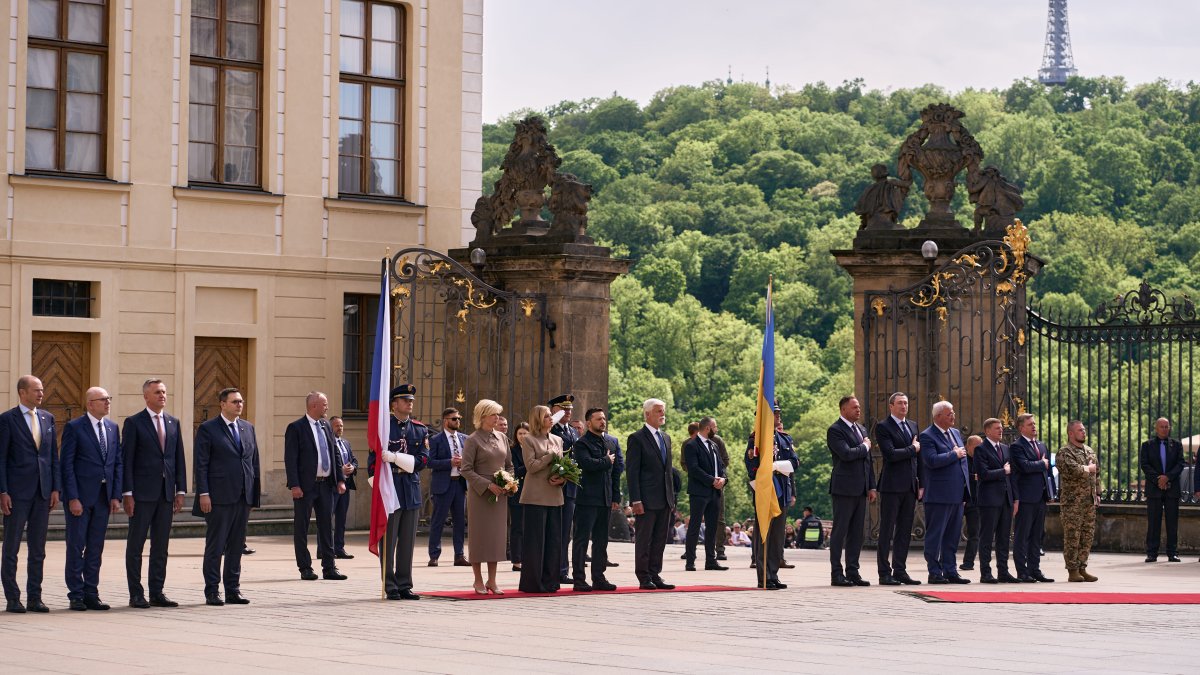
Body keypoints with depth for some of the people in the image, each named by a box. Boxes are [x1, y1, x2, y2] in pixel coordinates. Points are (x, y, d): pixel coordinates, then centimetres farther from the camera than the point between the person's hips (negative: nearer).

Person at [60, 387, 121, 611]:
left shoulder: (112, 428, 12)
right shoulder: (74, 428, -5)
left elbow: (118, 463, 12)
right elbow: (66, 465, -8)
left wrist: (116, 495, 3)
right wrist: (73, 498, -14)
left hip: (103, 497, 5)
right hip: (80, 496, -5)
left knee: (96, 547, 8)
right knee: (76, 546, 0)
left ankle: (91, 593, 13)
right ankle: (76, 595, 5)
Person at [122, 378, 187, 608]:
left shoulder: (173, 423, 12)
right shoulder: (134, 423, -2)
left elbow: (179, 459, 13)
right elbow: (126, 460, -6)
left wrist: (180, 490, 5)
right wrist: (127, 493, -12)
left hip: (166, 493, 5)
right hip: (142, 493, -5)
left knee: (161, 545, 7)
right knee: (136, 545, 0)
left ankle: (157, 593, 12)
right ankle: (136, 594, 4)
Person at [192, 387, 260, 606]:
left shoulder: (248, 428, 14)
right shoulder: (207, 429, -3)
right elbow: (200, 464, -6)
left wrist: (256, 492, 10)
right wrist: (203, 494, -13)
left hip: (243, 497, 5)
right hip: (219, 497, -5)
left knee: (236, 546, 9)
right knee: (215, 546, 0)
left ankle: (233, 590, 15)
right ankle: (211, 592, 4)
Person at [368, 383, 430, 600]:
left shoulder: (420, 430, 11)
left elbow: (423, 459, -1)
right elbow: (373, 459, -1)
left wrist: (395, 457, -13)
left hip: (411, 490, 4)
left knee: (408, 541, 6)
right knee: (388, 540, -1)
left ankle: (404, 585, 12)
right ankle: (390, 586, 3)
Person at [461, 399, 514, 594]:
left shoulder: (502, 438, 10)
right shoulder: (473, 440, -6)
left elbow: (509, 465, 18)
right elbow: (466, 470, -10)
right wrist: (488, 485, -16)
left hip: (500, 495, 5)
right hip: (479, 494, -5)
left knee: (497, 534, 5)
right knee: (479, 534, -1)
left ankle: (492, 580, 12)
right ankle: (478, 581, 6)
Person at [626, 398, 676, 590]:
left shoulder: (666, 438, 17)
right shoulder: (636, 438, -6)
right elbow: (632, 472, -10)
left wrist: (672, 497, 15)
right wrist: (636, 500, -16)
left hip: (665, 500, 7)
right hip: (647, 500, -7)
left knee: (660, 540, 8)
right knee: (643, 540, -2)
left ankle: (655, 575, 14)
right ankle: (644, 578, 2)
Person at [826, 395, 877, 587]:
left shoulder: (861, 429, 18)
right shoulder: (835, 430, -8)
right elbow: (846, 454, -23)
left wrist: (871, 486, 13)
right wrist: (864, 447, -6)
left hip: (861, 489, 8)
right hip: (844, 488, -8)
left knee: (856, 533, 9)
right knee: (840, 531, -3)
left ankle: (853, 572, 13)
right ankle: (837, 574, -1)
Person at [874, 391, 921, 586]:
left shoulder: (912, 426, 17)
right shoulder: (883, 427, -5)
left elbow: (918, 457, 17)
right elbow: (890, 454, -18)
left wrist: (920, 484, 11)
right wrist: (912, 449, -7)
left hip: (910, 486, 7)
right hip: (892, 486, -7)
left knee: (905, 531, 8)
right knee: (887, 530, -3)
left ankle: (900, 571, 13)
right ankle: (884, 573, -1)